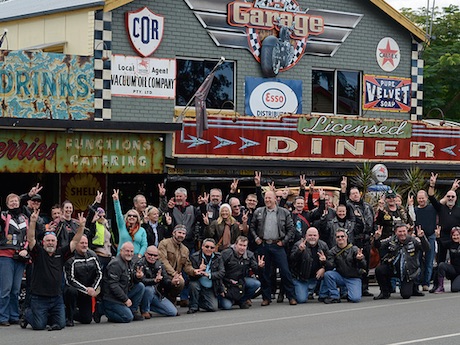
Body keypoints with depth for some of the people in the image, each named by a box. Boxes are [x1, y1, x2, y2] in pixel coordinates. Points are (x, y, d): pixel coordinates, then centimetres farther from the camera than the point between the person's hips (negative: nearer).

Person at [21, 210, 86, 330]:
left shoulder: (61, 253, 9)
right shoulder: (39, 253, 0)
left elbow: (75, 241, 4)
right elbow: (30, 239, -14)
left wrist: (81, 226, -9)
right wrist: (33, 222, -28)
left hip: (57, 298, 4)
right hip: (39, 297, -3)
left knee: (60, 324, -5)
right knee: (39, 325, -9)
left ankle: (47, 316, 27)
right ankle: (28, 314, 24)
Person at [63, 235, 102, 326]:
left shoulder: (92, 256, 1)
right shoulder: (71, 259, -16)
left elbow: (99, 273, 5)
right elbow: (70, 279, -20)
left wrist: (93, 288, -10)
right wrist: (86, 290, -24)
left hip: (87, 293, 5)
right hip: (74, 288, -5)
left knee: (87, 319, 0)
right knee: (72, 291, -41)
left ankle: (72, 313, 33)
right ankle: (68, 317, -19)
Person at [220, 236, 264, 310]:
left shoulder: (249, 255, -2)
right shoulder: (226, 254, -16)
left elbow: (254, 269, -3)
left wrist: (259, 266, -27)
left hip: (241, 280, 5)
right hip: (227, 282, -5)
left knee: (256, 284, -21)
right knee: (227, 306, -21)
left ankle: (242, 300, 2)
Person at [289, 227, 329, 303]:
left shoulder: (323, 245, 0)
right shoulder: (299, 245, -14)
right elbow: (292, 260, -26)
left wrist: (324, 269, -14)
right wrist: (299, 250, -43)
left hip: (316, 277, 5)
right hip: (301, 278, -5)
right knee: (302, 299, -19)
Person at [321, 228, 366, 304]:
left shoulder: (354, 249, -6)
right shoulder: (333, 251, 1)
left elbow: (363, 266, -14)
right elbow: (330, 267, -8)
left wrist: (360, 260, -37)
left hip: (354, 278, -2)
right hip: (340, 277, 2)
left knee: (355, 299, -25)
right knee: (327, 274, -27)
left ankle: (349, 292, 12)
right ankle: (334, 297, -11)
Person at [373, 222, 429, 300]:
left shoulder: (413, 240, -9)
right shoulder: (392, 240, -2)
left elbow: (426, 248, -21)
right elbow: (378, 246, 0)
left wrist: (422, 237, -40)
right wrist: (376, 238, -24)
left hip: (409, 272, -3)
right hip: (393, 269, 3)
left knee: (406, 295, -15)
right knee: (379, 270, -23)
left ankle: (413, 287, 25)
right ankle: (385, 292, 0)